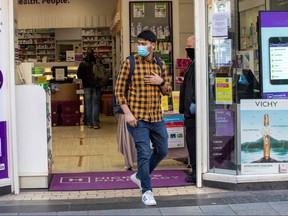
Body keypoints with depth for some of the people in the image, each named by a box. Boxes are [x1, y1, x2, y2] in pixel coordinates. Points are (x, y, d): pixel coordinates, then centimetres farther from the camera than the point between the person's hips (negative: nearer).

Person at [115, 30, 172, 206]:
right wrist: (127, 113, -13)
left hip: (157, 117, 6)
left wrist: (161, 82, -8)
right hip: (137, 118, -5)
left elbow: (168, 91, 14)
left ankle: (140, 176, 37)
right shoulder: (130, 63, -5)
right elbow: (119, 90, -5)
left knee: (162, 151, 15)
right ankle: (147, 191, 9)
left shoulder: (161, 64, 7)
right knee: (144, 153, -5)